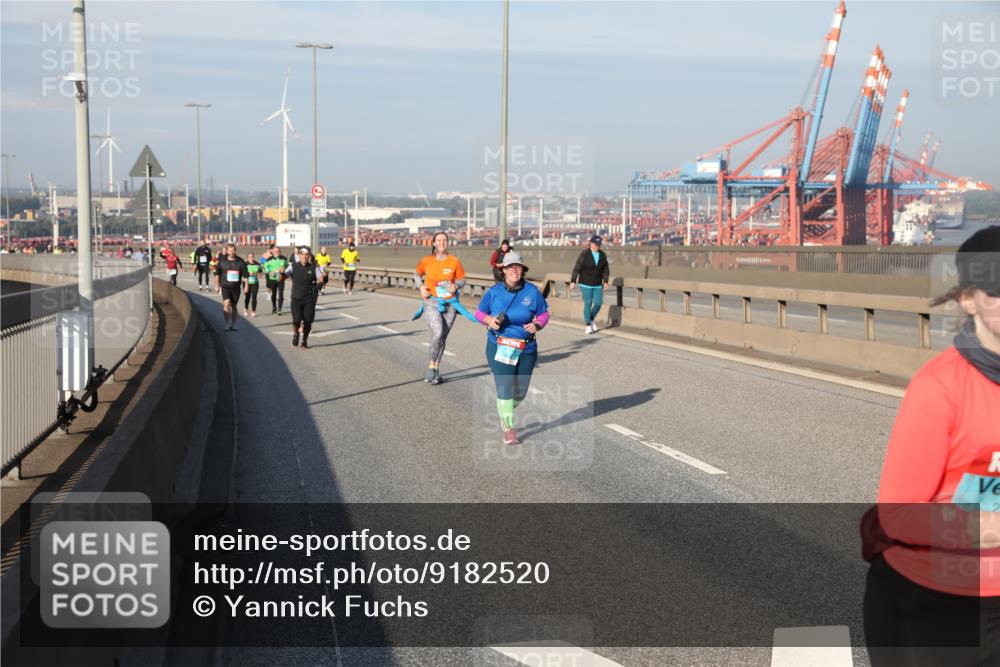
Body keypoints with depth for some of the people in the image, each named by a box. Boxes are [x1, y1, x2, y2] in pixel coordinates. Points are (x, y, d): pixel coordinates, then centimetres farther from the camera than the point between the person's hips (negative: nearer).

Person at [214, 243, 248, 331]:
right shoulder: (222, 261, 1)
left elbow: (245, 275, 5)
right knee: (226, 304, -18)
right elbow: (217, 274, 12)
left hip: (236, 287, 1)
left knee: (234, 306, 8)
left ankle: (233, 325, 21)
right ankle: (228, 324, -11)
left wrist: (246, 286, -1)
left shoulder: (240, 261, 1)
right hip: (225, 286, -1)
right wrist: (217, 285, 10)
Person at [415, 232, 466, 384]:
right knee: (437, 333, -22)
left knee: (442, 338, 9)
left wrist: (456, 286, -15)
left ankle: (435, 370, 25)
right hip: (431, 304, -2)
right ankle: (432, 366, -3)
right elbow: (418, 275, 16)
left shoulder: (454, 261, -3)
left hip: (449, 305, 2)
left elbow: (462, 280, 7)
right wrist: (421, 287, -2)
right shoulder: (426, 261, -3)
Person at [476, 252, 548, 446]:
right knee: (504, 388, -11)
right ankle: (509, 429, 1)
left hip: (526, 349, 2)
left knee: (520, 392, 11)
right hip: (499, 347, -2)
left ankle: (504, 412, 43)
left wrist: (537, 325, -15)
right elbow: (480, 312, 9)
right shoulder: (494, 292, -2)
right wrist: (489, 319, -13)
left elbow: (544, 314, 6)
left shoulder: (532, 292, -2)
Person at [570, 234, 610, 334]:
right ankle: (588, 326, 5)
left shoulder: (602, 255, 0)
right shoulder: (584, 254, -13)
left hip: (597, 285, 4)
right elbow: (576, 268, -12)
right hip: (586, 284, -4)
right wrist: (573, 281, -17)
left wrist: (605, 281, -5)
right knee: (588, 304, -5)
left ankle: (592, 319, 27)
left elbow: (606, 269, 5)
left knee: (598, 304, -1)